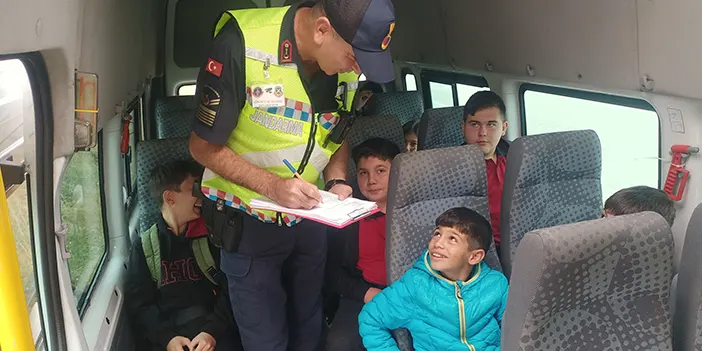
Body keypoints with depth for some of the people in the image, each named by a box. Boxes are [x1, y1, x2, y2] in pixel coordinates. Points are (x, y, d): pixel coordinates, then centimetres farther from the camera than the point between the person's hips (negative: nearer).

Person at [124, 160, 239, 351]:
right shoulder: (144, 245, 14)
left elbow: (231, 290, 4)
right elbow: (139, 304, 6)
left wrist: (213, 330, -12)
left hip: (215, 333, 0)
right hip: (166, 334, 0)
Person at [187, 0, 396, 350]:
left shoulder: (348, 62, -10)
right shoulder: (242, 43, -27)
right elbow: (204, 146, -18)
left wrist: (336, 181, -10)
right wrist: (272, 185, -29)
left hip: (308, 214, 5)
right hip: (248, 219, -4)